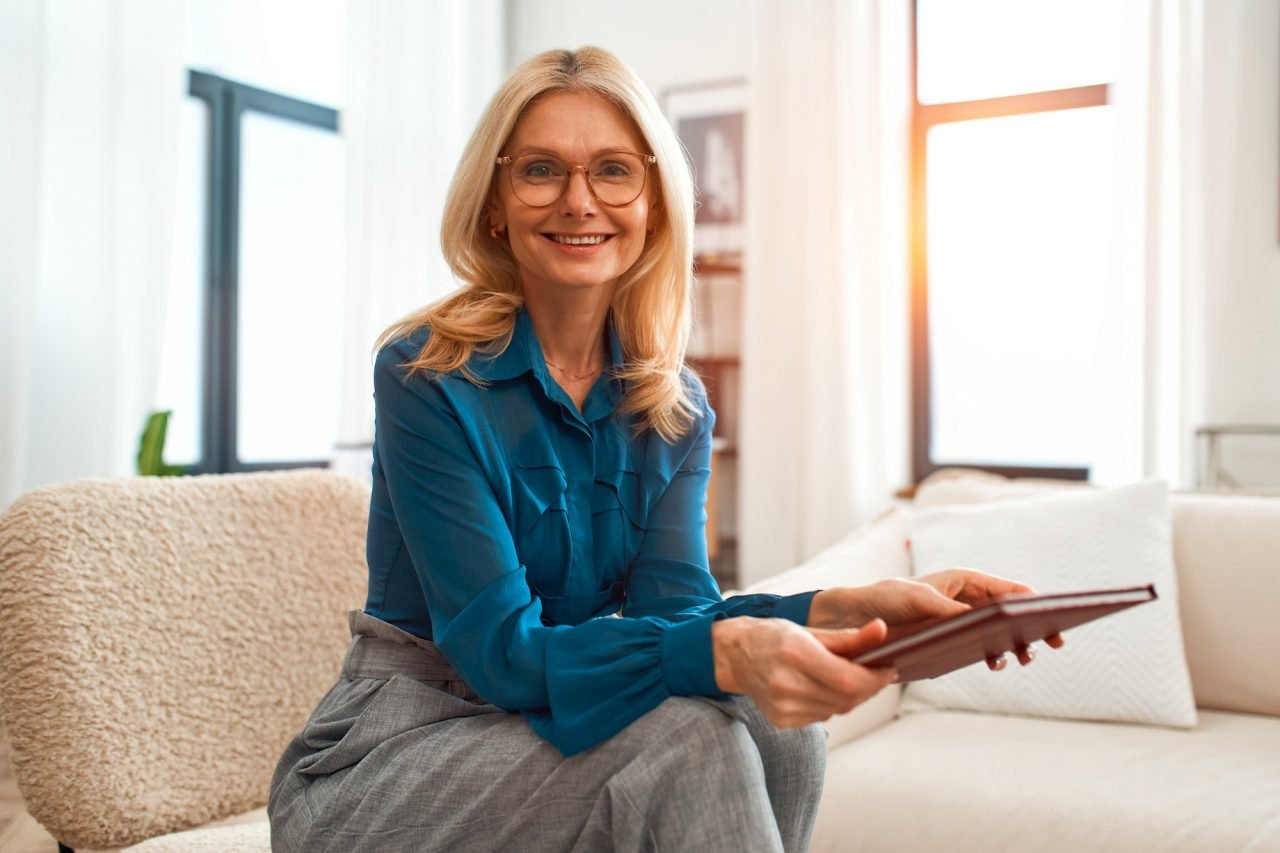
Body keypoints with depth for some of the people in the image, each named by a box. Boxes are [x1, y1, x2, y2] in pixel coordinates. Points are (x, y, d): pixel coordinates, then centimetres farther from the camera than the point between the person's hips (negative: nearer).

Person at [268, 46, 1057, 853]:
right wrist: (725, 654, -41)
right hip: (380, 757, -5)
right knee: (682, 743, -29)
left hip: (548, 724, 5)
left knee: (780, 732, -20)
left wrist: (837, 610, -32)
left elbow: (673, 604, -12)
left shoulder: (678, 407, 0)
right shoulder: (425, 378, -17)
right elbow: (500, 648, -24)